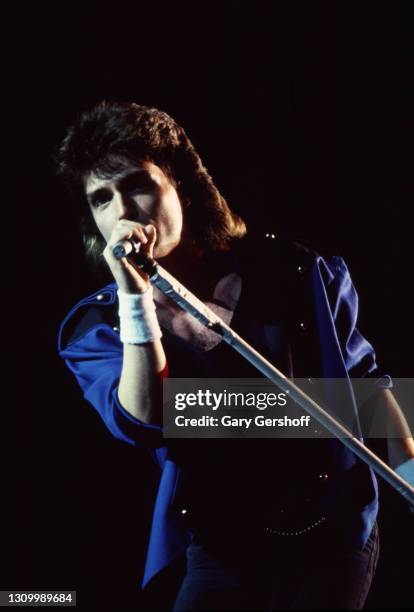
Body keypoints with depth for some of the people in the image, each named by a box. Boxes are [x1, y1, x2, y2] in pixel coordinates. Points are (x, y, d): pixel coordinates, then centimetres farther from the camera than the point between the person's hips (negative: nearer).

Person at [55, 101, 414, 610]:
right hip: (223, 550, 0)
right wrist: (135, 302, -31)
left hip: (336, 528, 0)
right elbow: (144, 427, -25)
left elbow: (363, 373, 6)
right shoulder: (97, 327, -8)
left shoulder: (291, 273, -8)